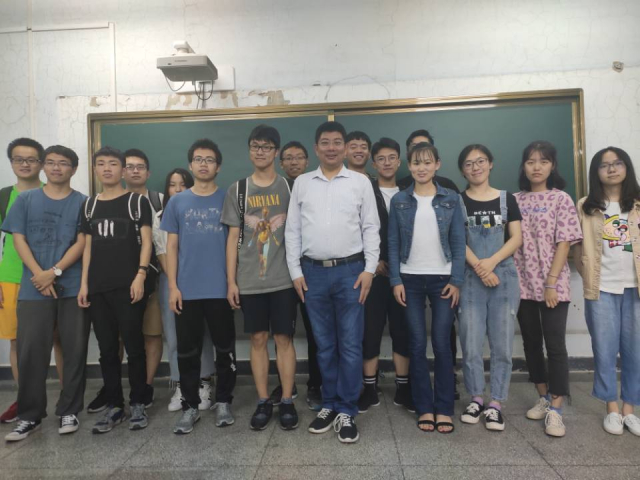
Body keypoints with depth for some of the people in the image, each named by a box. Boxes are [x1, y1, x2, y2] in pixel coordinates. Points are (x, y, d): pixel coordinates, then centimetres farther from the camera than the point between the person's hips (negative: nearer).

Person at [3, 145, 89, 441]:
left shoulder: (83, 202, 5)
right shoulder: (26, 200, 10)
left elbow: (82, 242, -3)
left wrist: (54, 272, -14)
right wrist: (39, 274, -10)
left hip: (73, 288, -1)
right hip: (33, 289, 2)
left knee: (75, 350, 3)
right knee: (30, 352, 4)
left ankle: (69, 411, 16)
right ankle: (29, 416, 17)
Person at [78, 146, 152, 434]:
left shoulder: (137, 201, 1)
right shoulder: (90, 205, 14)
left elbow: (146, 242, -4)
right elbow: (88, 247, 14)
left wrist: (140, 276, -15)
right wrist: (84, 284, 8)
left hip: (128, 286, -4)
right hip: (98, 288, 5)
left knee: (134, 347, 1)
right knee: (107, 349, 10)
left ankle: (138, 404, 14)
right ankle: (114, 406, 21)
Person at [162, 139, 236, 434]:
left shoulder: (228, 199, 3)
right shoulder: (177, 202, 7)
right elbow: (171, 246, 6)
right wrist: (173, 286, -2)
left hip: (221, 289, -1)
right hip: (187, 290, 1)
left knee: (225, 349, 8)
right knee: (187, 352, 8)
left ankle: (223, 402, 25)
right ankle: (190, 407, 23)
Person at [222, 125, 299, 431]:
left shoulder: (290, 188, 4)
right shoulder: (238, 191, 7)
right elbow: (233, 238, 5)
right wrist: (231, 281, 1)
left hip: (283, 278, -1)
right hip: (250, 281, 1)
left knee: (284, 338, 4)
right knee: (258, 339, 7)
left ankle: (287, 401, 16)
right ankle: (263, 402, 19)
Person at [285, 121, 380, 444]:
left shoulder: (360, 182, 4)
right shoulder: (302, 183, 8)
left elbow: (371, 228, 2)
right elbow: (292, 230, 7)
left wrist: (369, 269, -6)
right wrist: (296, 272, 1)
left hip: (350, 270, -1)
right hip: (313, 272, 2)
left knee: (350, 345, 2)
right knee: (324, 345, 11)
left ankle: (347, 412, 15)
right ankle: (329, 406, 26)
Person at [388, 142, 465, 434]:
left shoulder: (451, 199, 4)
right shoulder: (399, 200, 4)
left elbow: (459, 243, 1)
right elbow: (393, 243, 2)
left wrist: (456, 280, -6)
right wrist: (396, 280, -5)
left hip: (443, 278, 0)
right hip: (410, 279, 1)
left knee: (442, 344, 2)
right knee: (417, 345, 4)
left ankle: (444, 409, 15)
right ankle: (424, 408, 16)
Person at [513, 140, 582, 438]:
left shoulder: (561, 199, -2)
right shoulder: (515, 201, 7)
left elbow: (564, 244, -8)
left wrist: (551, 283, -14)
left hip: (552, 285, -4)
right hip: (522, 284, 4)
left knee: (555, 344, -2)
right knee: (531, 342, 12)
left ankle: (555, 409, 8)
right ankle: (544, 398, 28)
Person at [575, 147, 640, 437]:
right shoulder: (586, 207, 3)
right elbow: (578, 250, 4)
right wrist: (589, 278, -1)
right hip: (601, 289, -1)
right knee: (604, 351, 5)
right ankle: (612, 410, 18)